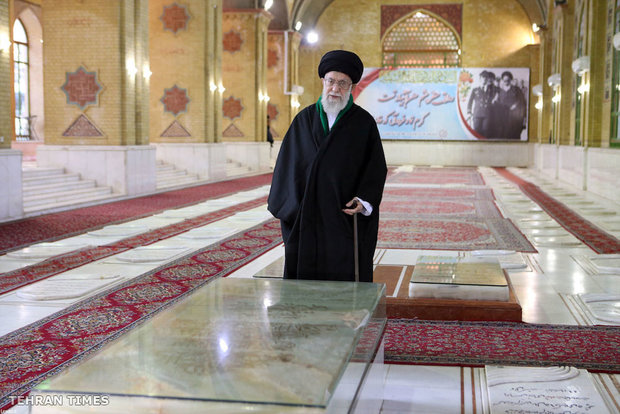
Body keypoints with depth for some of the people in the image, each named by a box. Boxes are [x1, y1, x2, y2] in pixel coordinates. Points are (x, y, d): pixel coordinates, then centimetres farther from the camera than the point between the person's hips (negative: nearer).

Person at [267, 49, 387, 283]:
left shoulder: (364, 122, 3)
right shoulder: (304, 119, 9)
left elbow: (376, 167, 0)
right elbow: (287, 165, 10)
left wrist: (365, 201, -15)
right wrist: (288, 207, 0)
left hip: (346, 217, -2)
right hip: (307, 218, 2)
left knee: (345, 278, -3)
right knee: (306, 276, 2)